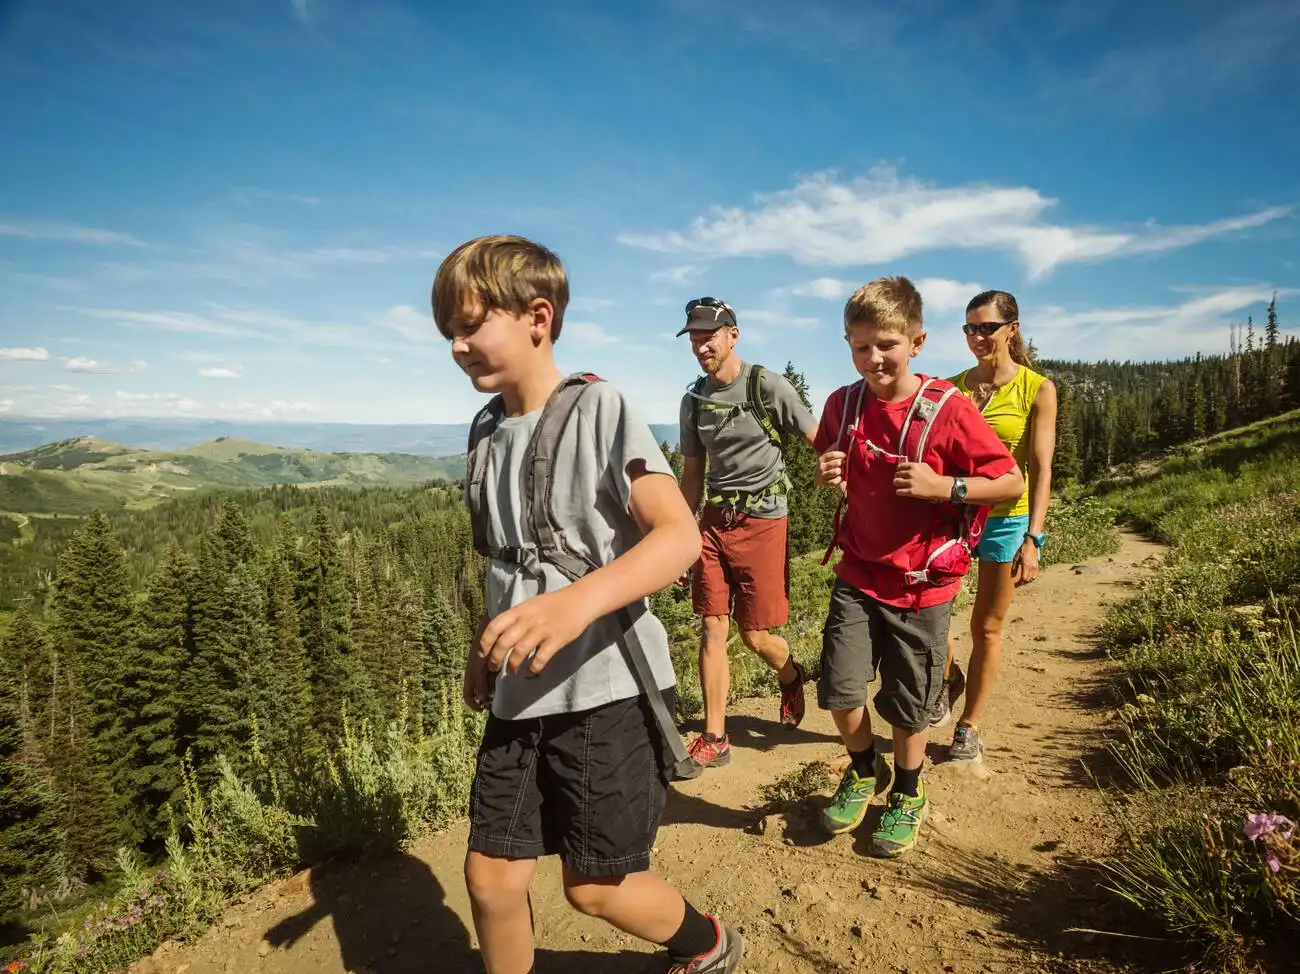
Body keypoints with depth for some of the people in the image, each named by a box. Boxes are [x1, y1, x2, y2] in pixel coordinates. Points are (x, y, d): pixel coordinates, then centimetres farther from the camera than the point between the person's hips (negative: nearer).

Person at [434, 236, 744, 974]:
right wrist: (485, 645, 16)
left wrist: (580, 600, -39)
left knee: (597, 886, 8)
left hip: (607, 686, -6)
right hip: (523, 691, 6)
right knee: (492, 874, 10)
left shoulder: (601, 407, -13)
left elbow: (680, 536, -24)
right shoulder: (487, 430, 8)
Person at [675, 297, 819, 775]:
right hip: (714, 521, 4)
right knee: (712, 629, 2)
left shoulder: (769, 386, -7)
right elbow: (691, 474, 13)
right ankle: (714, 739, 12)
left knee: (755, 635, 2)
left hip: (762, 521, -4)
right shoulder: (694, 400, 9)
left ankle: (792, 677, 37)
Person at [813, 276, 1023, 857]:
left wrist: (944, 487, -25)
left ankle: (908, 794, 41)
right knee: (839, 688, 1)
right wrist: (826, 476, -10)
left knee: (907, 705, 11)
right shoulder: (843, 405, -3)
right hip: (858, 574, 3)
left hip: (922, 584, -3)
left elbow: (1013, 482, -10)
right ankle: (865, 772, 34)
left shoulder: (948, 408, -15)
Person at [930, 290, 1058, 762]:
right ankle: (948, 677, 25)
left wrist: (1032, 538, -18)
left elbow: (1040, 468, -10)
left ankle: (969, 727, 23)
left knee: (987, 626, 7)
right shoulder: (951, 388, 3)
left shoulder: (1037, 389, -5)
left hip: (1008, 516, -2)